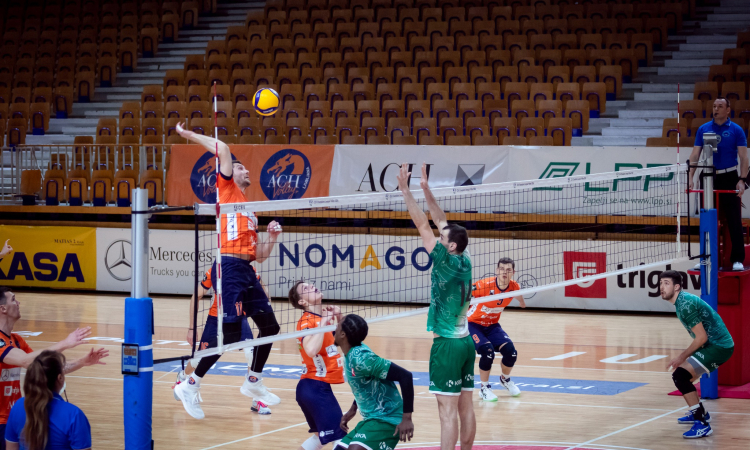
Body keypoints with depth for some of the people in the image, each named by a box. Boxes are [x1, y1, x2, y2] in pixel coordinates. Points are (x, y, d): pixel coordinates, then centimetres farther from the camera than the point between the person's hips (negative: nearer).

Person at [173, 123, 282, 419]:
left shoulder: (249, 212, 25)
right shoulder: (226, 189, 4)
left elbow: (258, 255, 24)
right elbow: (222, 149, -8)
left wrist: (271, 238, 8)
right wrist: (189, 135, -2)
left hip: (246, 271, 9)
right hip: (229, 268, -9)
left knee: (269, 325, 12)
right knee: (230, 333, -12)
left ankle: (253, 381, 28)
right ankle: (190, 386, -2)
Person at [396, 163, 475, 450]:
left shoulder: (446, 261, -13)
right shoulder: (464, 262, 6)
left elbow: (423, 225, -14)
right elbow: (441, 222, 14)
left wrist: (405, 190, -11)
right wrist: (426, 190, 15)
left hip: (447, 343, -8)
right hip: (466, 341, 8)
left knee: (448, 410, -8)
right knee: (465, 407, 9)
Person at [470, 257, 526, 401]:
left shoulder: (514, 287, -11)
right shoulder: (485, 285, -28)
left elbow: (522, 304, 9)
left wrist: (520, 299, -13)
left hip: (492, 325, 5)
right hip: (473, 324, -5)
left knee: (510, 352, -13)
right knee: (487, 351, -28)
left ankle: (505, 379, 22)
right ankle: (484, 388, -4)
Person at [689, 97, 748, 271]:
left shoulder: (736, 130, -1)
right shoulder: (703, 129, 6)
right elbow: (695, 154, 6)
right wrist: (690, 176, -4)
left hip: (729, 178, -3)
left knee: (734, 220, -5)